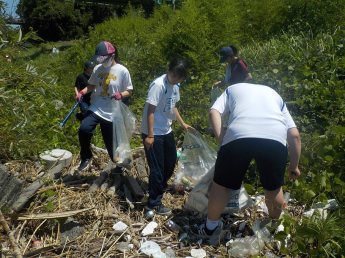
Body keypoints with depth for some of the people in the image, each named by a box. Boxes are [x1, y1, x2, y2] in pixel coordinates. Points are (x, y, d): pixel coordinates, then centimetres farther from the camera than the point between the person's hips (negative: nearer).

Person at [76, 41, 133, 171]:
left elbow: (129, 91, -3)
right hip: (95, 109, 3)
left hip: (111, 113, -3)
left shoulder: (122, 71, -9)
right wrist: (82, 92, -4)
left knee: (110, 143, 7)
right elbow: (91, 85, 15)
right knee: (84, 129, -24)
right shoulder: (97, 68, 2)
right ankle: (86, 157, 0)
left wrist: (120, 94, -25)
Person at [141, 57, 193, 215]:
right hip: (153, 134, -9)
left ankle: (160, 187, 45)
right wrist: (150, 135, -22)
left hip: (166, 131, 9)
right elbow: (150, 111, -21)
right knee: (157, 168, -3)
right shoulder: (158, 85, -20)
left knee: (171, 162, 20)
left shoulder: (175, 86, 5)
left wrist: (183, 124, 20)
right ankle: (154, 204, 11)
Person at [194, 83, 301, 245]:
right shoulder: (274, 94, 36)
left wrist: (221, 139, 5)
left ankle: (210, 229, 29)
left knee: (221, 184, 15)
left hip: (239, 134, -2)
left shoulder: (232, 89, 34)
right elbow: (294, 135, 25)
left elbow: (214, 112, 10)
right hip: (275, 138, 3)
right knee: (274, 187, 25)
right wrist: (294, 166, 32)